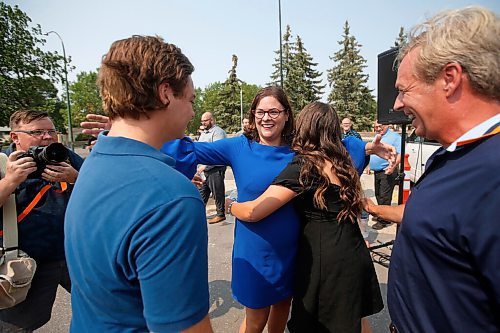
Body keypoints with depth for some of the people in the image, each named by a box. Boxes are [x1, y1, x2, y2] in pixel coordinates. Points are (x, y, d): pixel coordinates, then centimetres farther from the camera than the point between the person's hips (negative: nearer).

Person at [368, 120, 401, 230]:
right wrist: (370, 166, 22)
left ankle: (383, 221, -1)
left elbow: (400, 154, -16)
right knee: (378, 195, 16)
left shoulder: (394, 136, -8)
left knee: (384, 197, -8)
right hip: (377, 172, 9)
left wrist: (393, 166, -28)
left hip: (388, 172, -8)